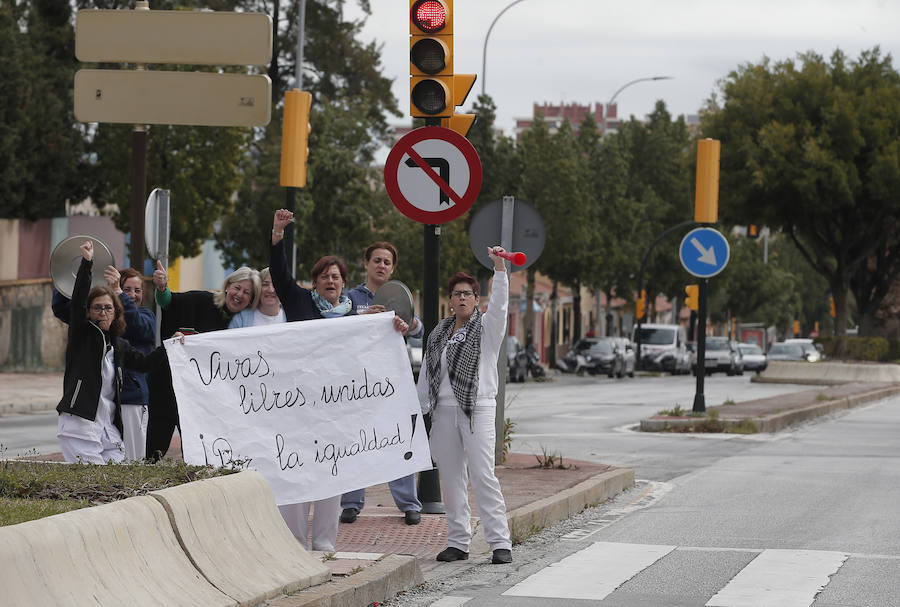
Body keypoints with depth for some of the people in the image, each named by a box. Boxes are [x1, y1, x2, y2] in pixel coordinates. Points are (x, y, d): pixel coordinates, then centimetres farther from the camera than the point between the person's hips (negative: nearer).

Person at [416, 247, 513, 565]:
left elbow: (500, 301, -15)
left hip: (478, 409, -5)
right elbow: (427, 371, 19)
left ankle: (500, 543, -12)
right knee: (451, 478, 5)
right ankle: (458, 542, 10)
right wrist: (420, 408, 13)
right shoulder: (439, 333, 17)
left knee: (482, 475, -12)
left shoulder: (486, 327, 4)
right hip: (444, 410, 5)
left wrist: (499, 267, -28)